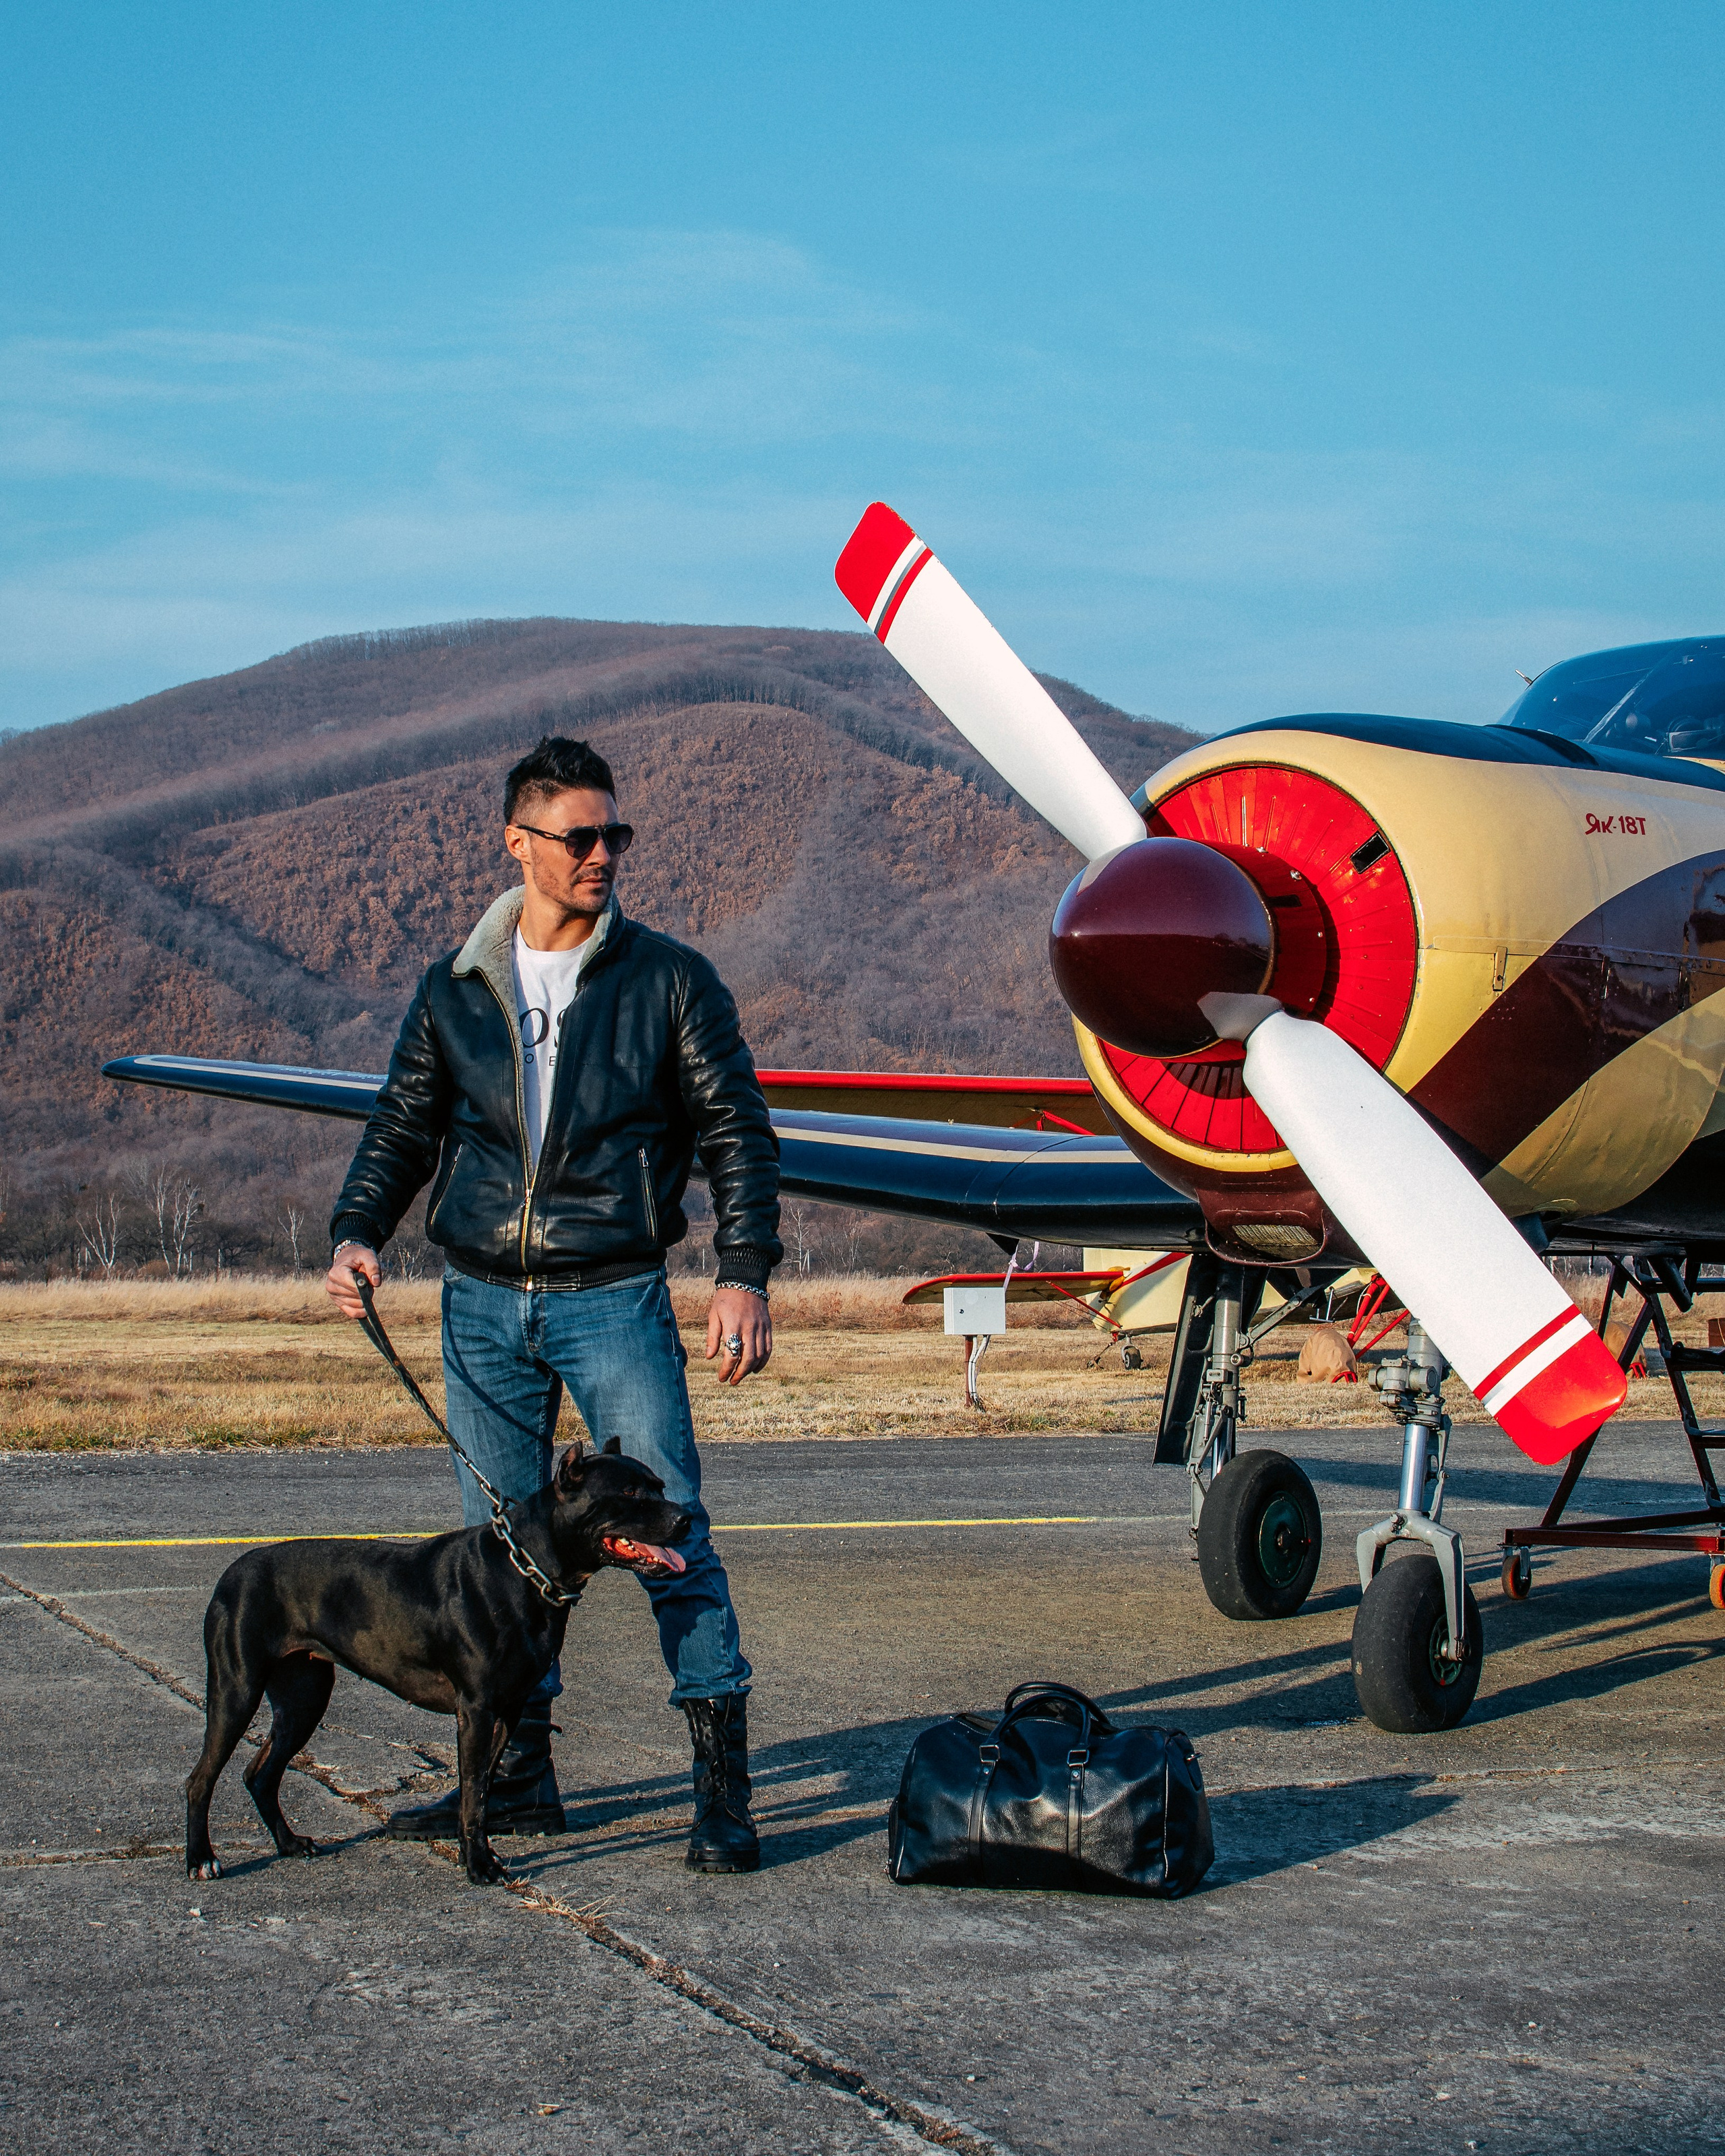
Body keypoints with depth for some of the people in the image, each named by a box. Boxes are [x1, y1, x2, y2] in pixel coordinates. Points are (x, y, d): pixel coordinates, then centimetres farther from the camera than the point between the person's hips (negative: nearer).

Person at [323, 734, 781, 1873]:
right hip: (483, 1305, 4)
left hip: (616, 1301, -3)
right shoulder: (456, 988, 8)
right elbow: (405, 1127, 16)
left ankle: (724, 1787, -3)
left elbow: (737, 1130, 0)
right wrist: (358, 1234, 0)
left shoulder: (670, 979, 0)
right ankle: (518, 1778, 19)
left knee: (669, 1532, -8)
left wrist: (744, 1272, -10)